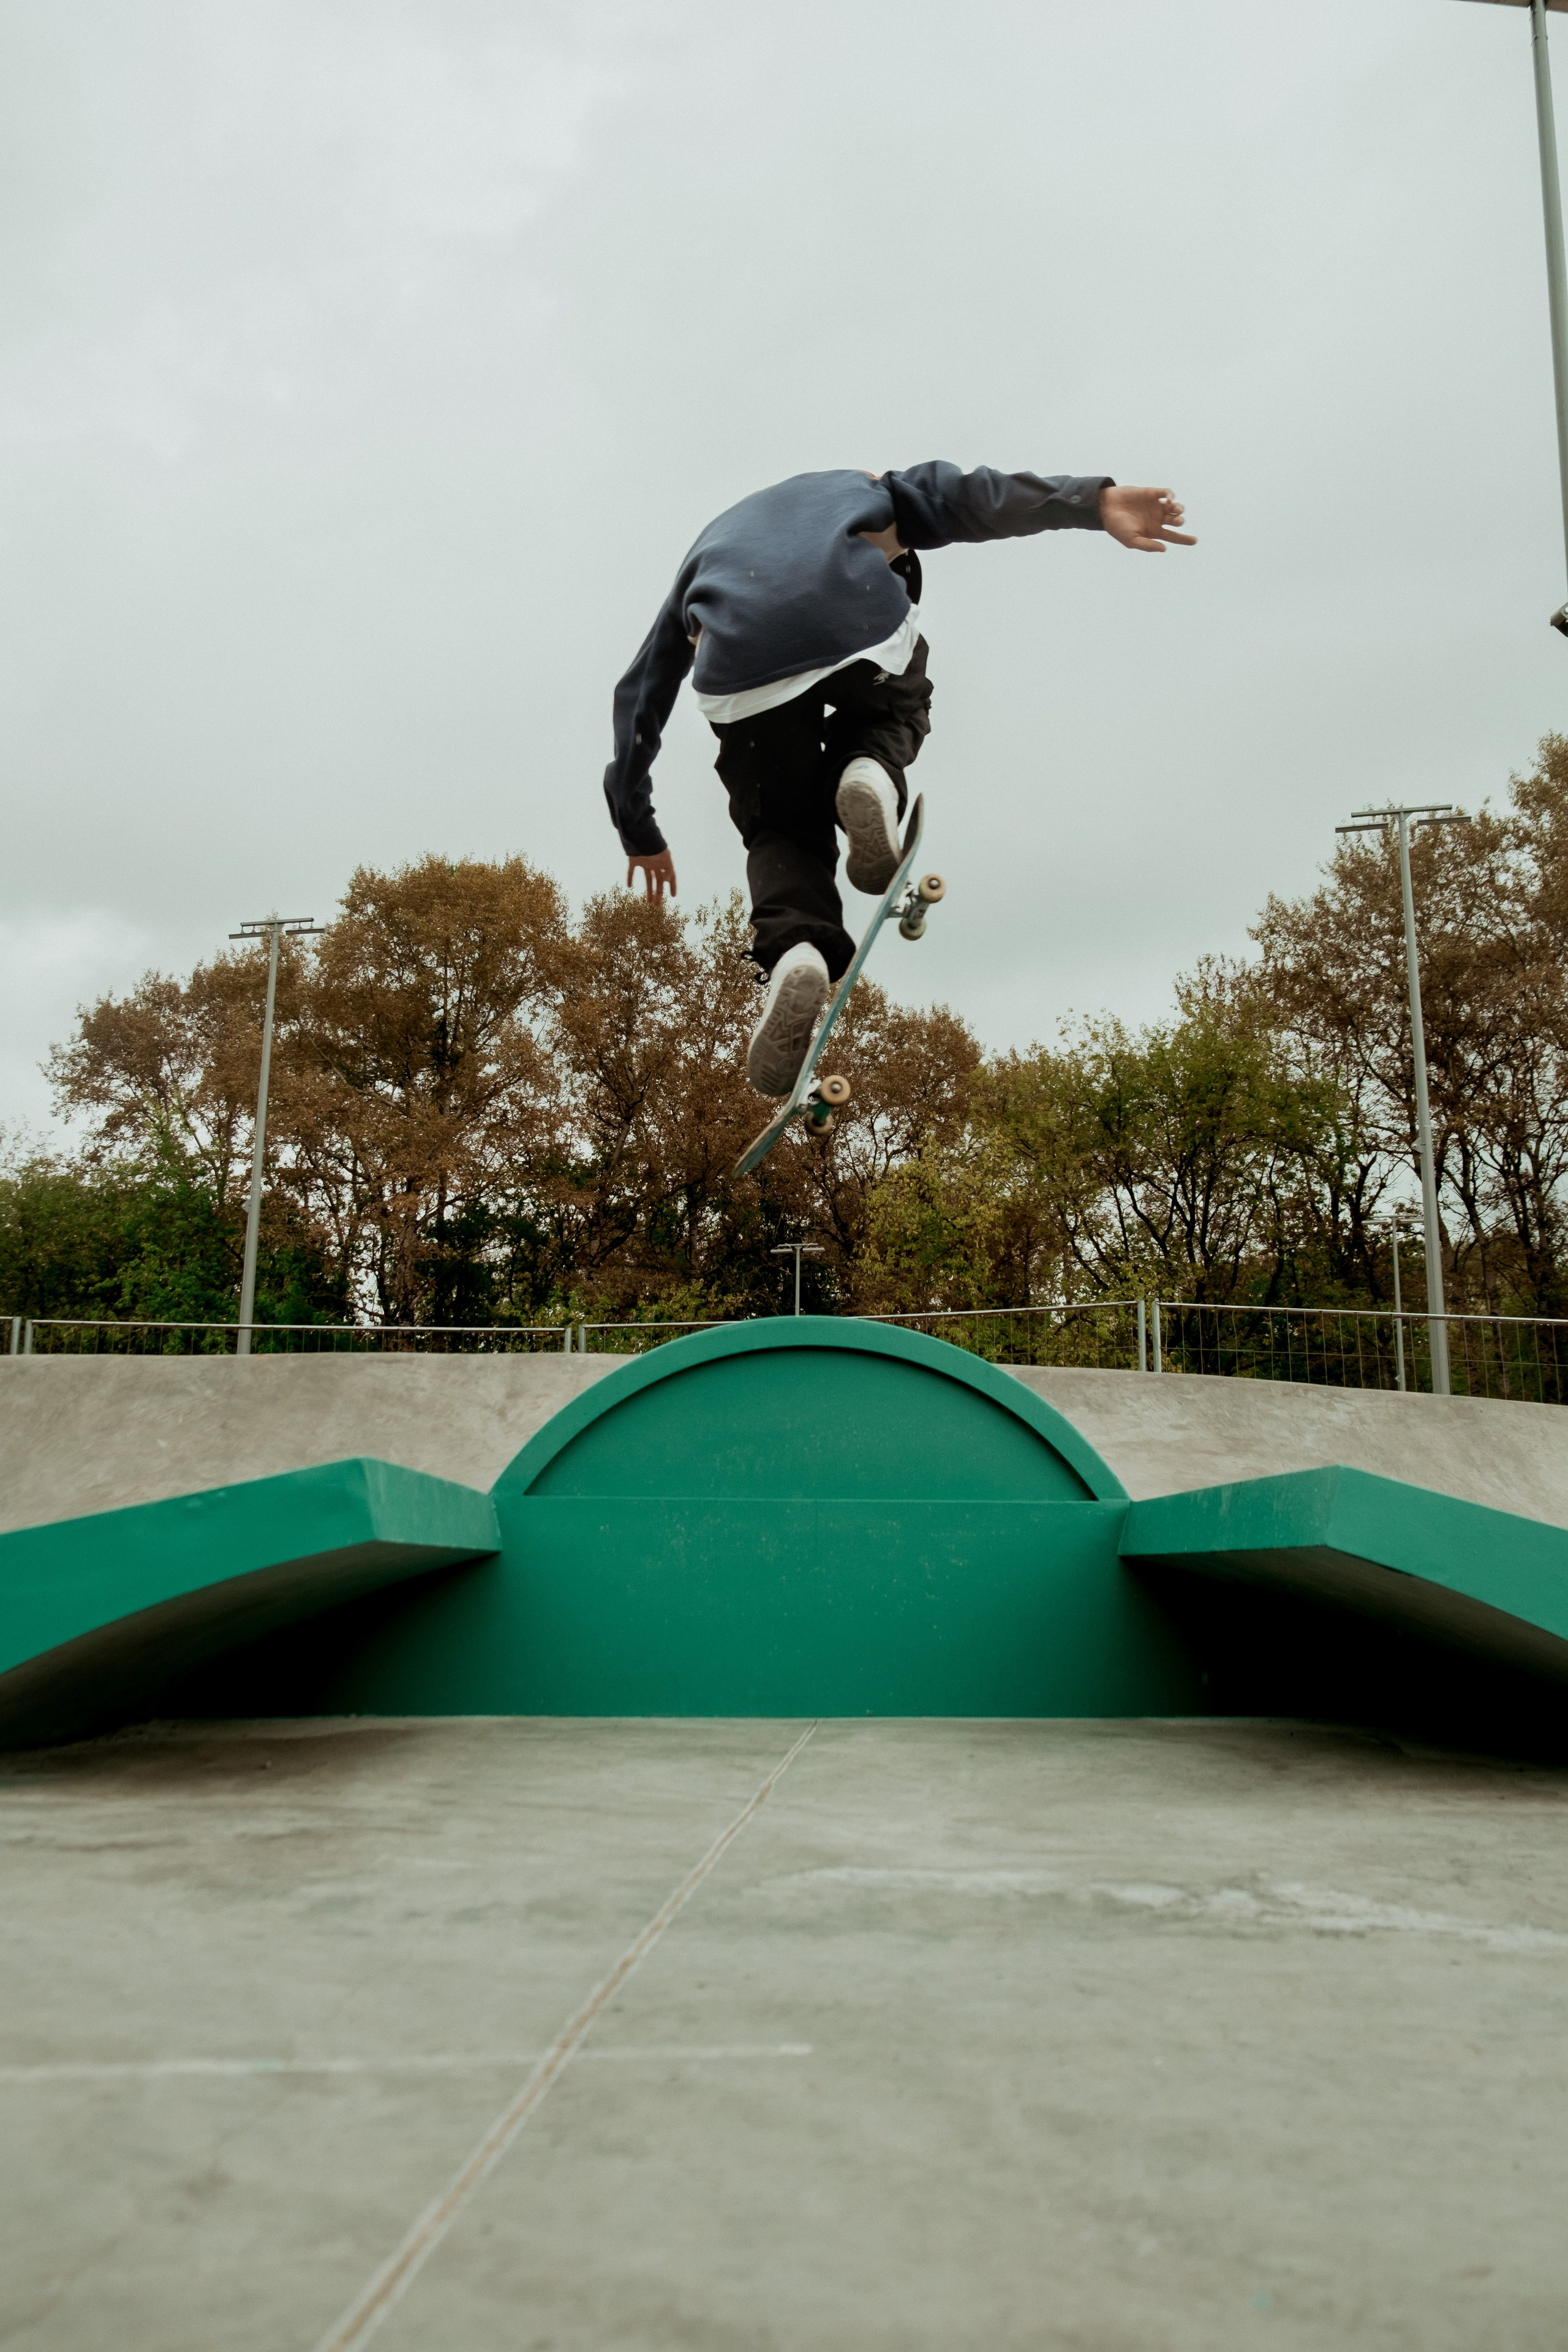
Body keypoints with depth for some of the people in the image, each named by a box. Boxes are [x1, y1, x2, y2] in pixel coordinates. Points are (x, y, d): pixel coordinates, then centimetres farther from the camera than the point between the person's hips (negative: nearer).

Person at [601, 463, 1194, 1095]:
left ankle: (793, 949, -11)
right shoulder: (868, 491, 37)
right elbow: (971, 496, 16)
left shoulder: (707, 550, 42)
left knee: (783, 832, 21)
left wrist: (639, 832, 45)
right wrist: (1097, 501, 1)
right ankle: (868, 770, -1)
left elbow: (640, 695, 39)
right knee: (894, 711, 34)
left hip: (742, 670, 1)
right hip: (864, 632, -1)